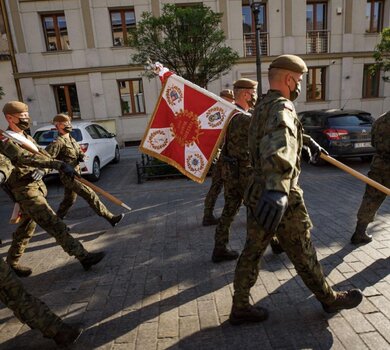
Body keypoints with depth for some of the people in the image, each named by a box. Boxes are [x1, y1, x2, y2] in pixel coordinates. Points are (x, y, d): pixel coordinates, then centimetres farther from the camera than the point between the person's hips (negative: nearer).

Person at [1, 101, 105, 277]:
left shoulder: (27, 137, 15)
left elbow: (42, 154, 12)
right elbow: (27, 158, -31)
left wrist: (41, 169, -11)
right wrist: (58, 164, -43)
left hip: (38, 186, 9)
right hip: (27, 191, -9)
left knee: (26, 228, 19)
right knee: (55, 225, -11)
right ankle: (83, 256, -9)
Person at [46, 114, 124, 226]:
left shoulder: (72, 140, 11)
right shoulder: (58, 142, -17)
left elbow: (80, 152, 20)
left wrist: (82, 156, -2)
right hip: (68, 176, -9)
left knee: (69, 201, 21)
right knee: (91, 195, -12)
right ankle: (110, 218, -8)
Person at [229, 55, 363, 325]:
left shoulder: (262, 107, 13)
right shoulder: (281, 107, -17)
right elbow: (280, 144, -40)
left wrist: (308, 141, 47)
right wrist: (278, 189, -56)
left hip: (257, 193, 8)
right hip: (281, 199, -8)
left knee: (252, 252, 14)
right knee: (303, 254, 13)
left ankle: (240, 308, 26)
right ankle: (330, 299, 37)